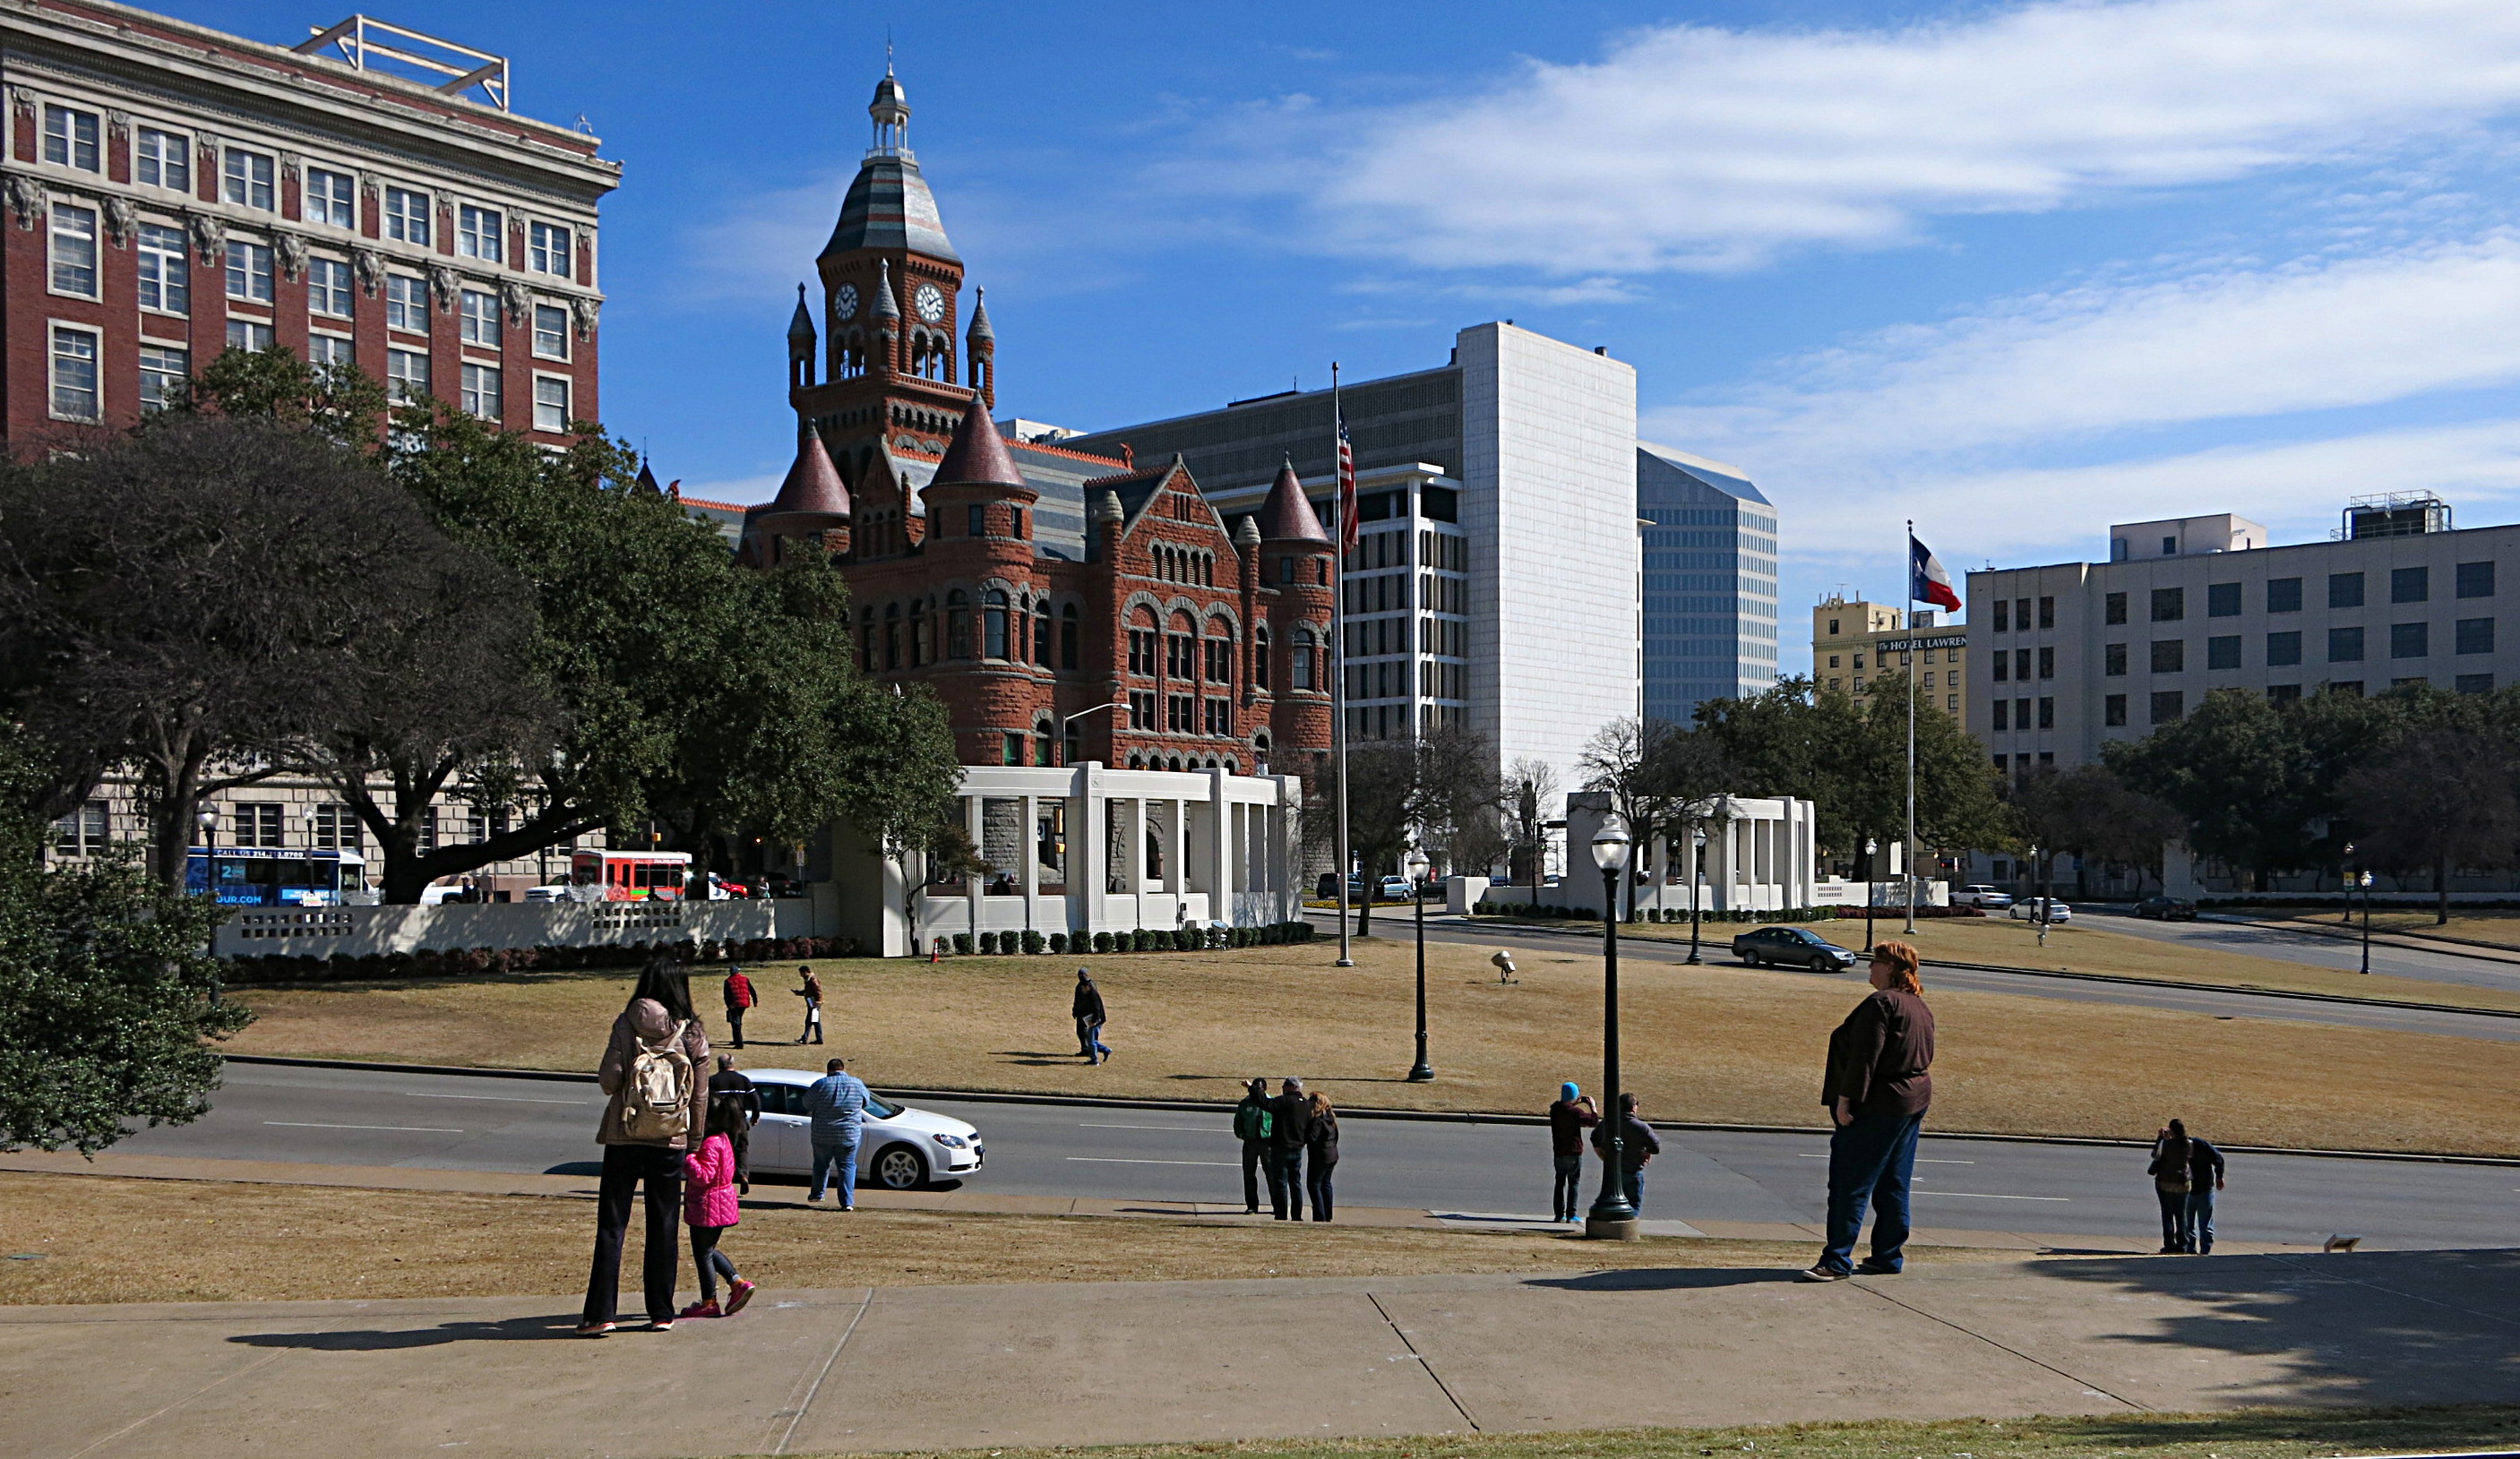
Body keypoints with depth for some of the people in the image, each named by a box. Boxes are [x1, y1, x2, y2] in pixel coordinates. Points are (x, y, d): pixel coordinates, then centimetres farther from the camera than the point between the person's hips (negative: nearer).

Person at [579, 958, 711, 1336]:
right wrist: (694, 1139, 11)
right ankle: (661, 1312, 13)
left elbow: (608, 1081, -10)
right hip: (671, 1141, 1)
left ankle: (601, 1313, 1)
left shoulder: (626, 1026, -5)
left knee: (612, 1224, 4)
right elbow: (700, 1094, 2)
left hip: (624, 1137, -1)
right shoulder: (692, 1034, -1)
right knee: (663, 1226, 9)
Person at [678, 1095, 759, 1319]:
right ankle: (738, 1282, 15)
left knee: (703, 1253, 2)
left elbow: (703, 1176, -28)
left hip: (708, 1207, -10)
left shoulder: (710, 1144, -22)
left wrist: (687, 1158, -27)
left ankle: (709, 1302, 11)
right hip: (722, 1205, 10)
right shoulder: (723, 1139, 9)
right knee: (708, 1250, 21)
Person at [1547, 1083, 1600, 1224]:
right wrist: (1592, 1106, 0)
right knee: (1574, 1184, 2)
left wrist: (1577, 1102, 19)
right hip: (1573, 1153, -5)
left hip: (1558, 1153, 5)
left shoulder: (1555, 1109, 3)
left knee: (1560, 1183, 12)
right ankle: (1571, 1215, -1)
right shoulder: (1575, 1111, -16)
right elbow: (1594, 1121, -14)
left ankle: (1559, 1214, 11)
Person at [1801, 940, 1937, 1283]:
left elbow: (1864, 1058, -21)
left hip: (1878, 1106, -10)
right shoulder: (1921, 1007, 13)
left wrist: (1845, 1100, -18)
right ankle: (1889, 1256, 18)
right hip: (1915, 1101, 10)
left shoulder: (1882, 1003, -16)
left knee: (1850, 1184, -6)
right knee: (1893, 1186, 14)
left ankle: (1837, 1261, -5)